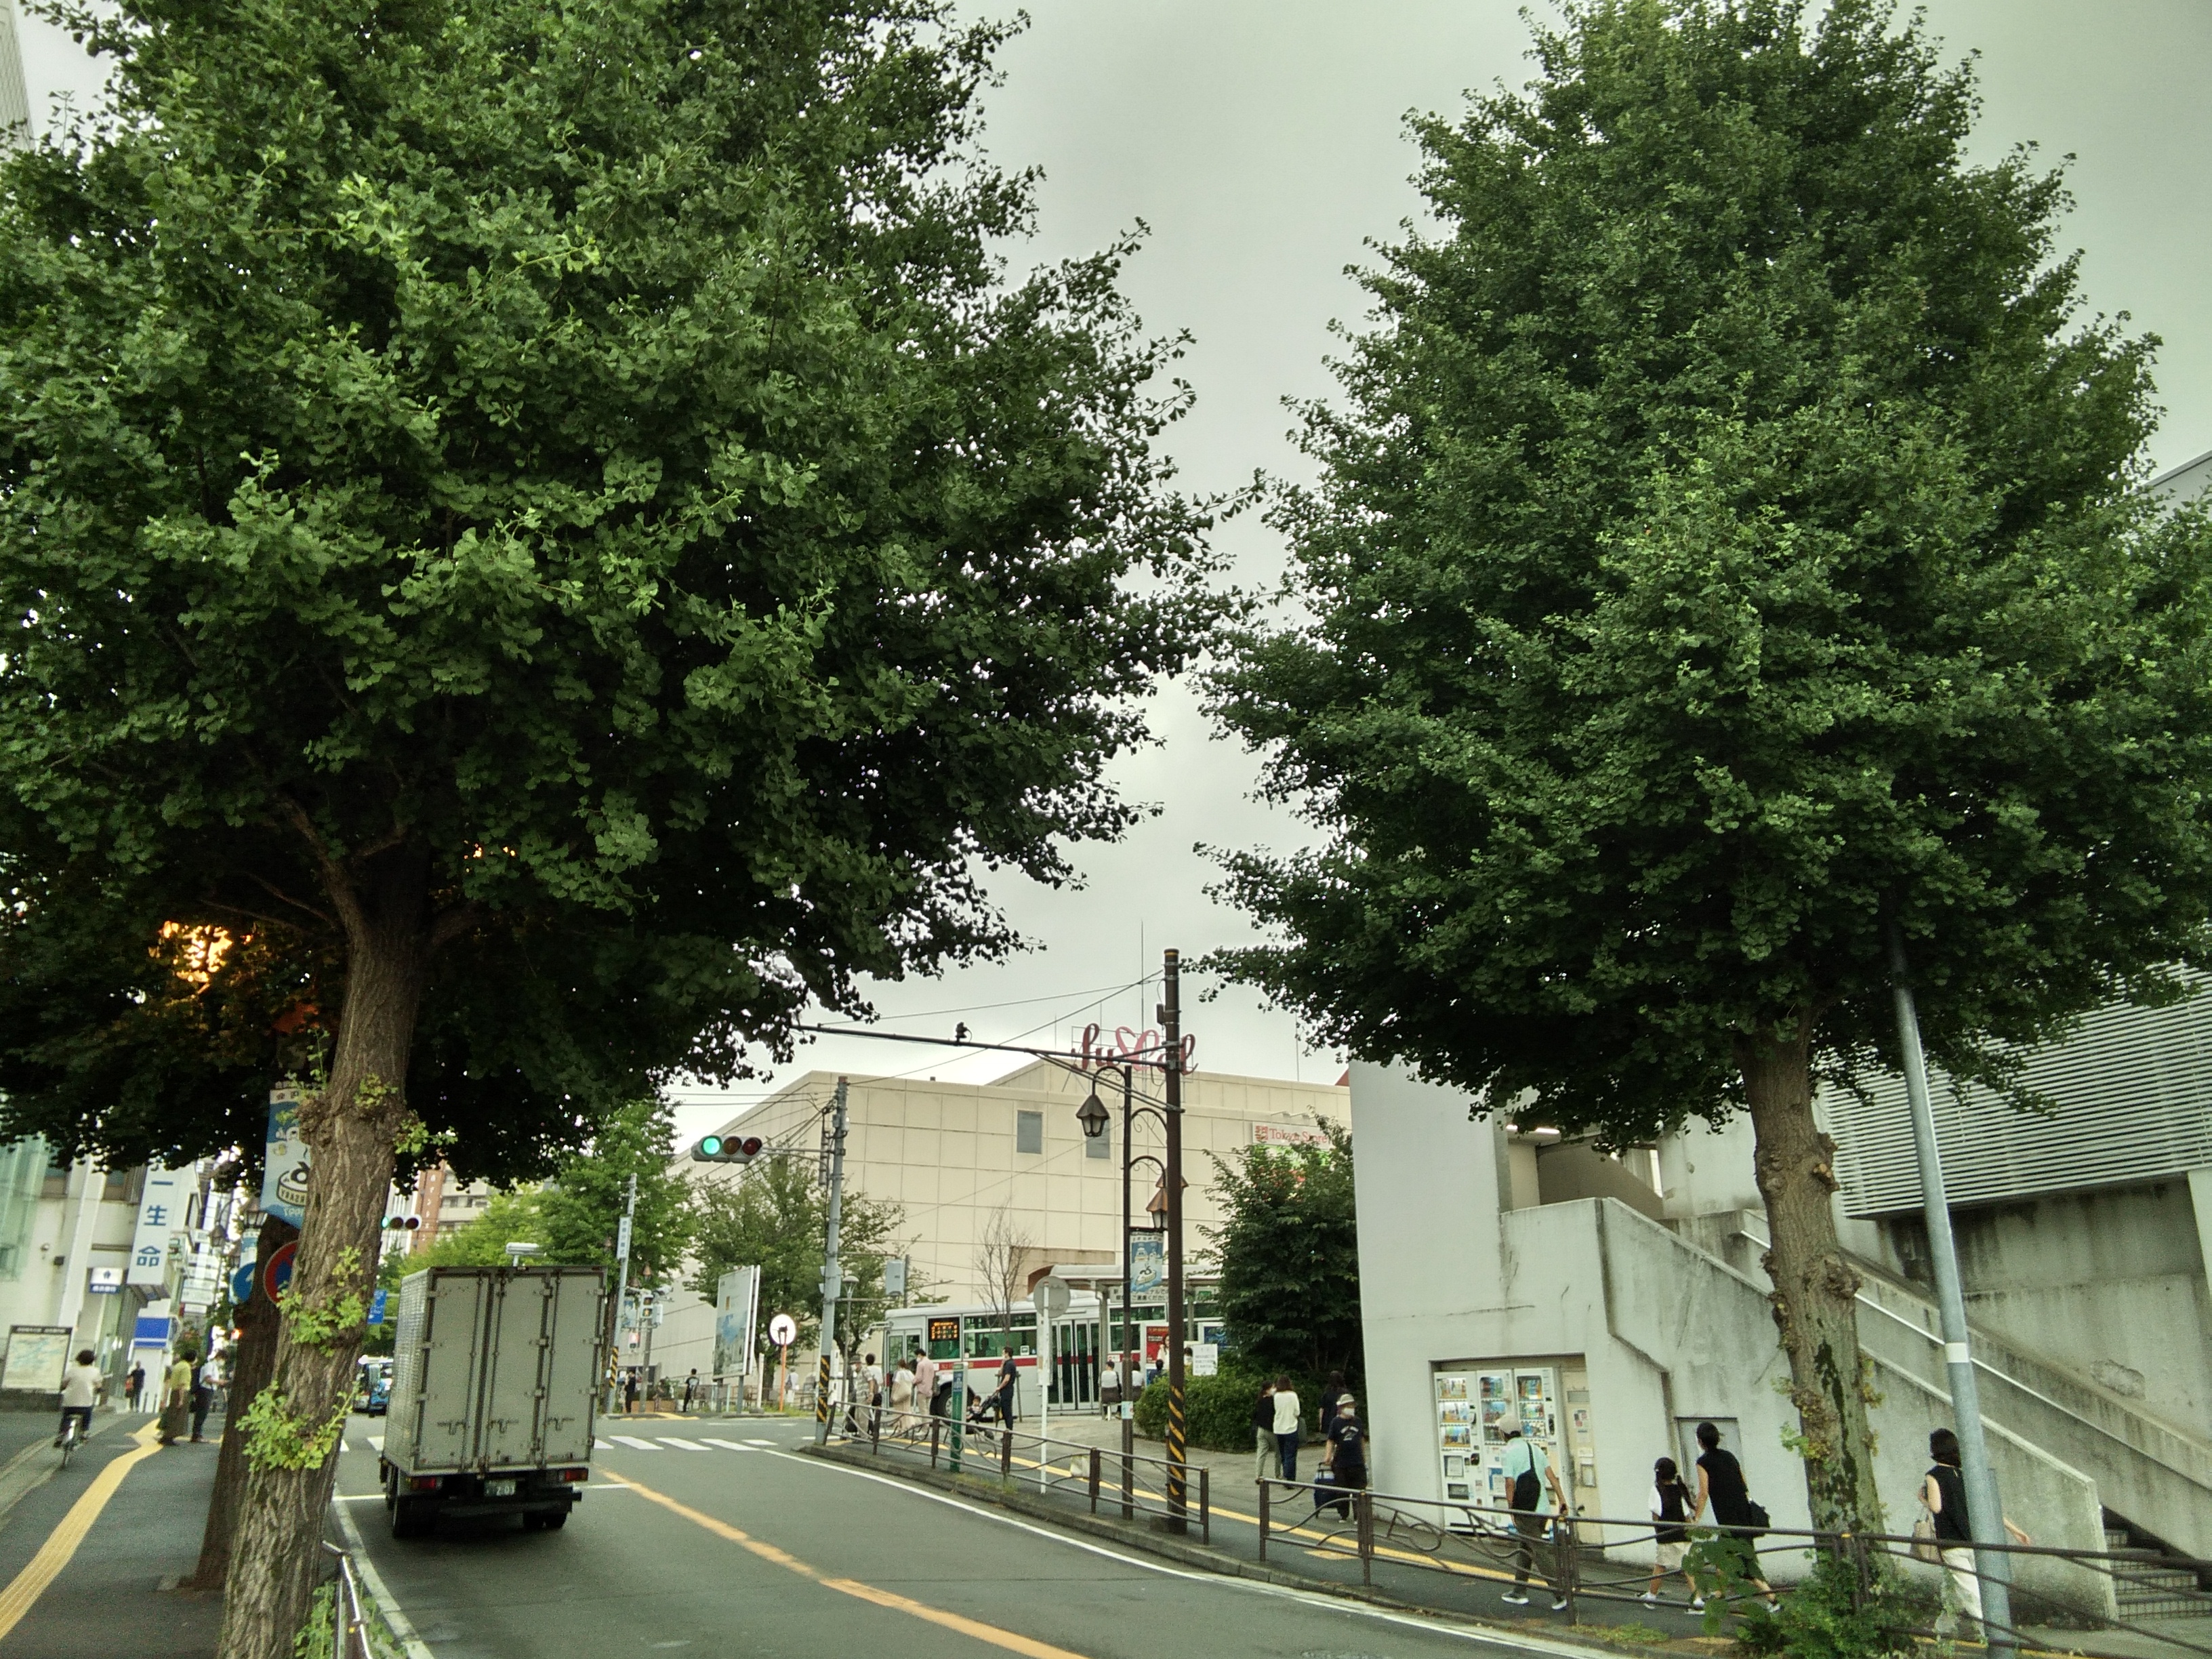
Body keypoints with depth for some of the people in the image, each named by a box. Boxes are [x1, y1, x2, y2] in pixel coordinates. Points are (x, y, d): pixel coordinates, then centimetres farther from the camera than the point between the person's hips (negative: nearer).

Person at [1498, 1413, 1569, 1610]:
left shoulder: (1508, 1452, -10)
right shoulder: (1535, 1448, 11)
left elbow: (1510, 1483, -15)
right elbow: (1551, 1475, 6)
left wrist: (1511, 1508, -7)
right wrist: (1562, 1500, 5)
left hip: (1525, 1511, -7)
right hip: (1543, 1508, 7)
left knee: (1539, 1552, -2)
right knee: (1524, 1548, 19)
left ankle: (1560, 1594, -7)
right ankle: (1519, 1592, 25)